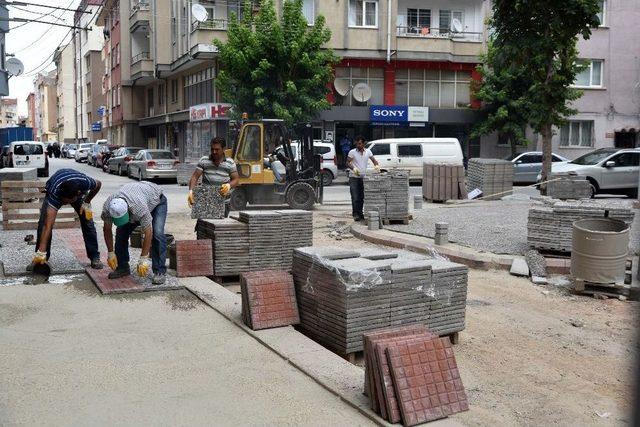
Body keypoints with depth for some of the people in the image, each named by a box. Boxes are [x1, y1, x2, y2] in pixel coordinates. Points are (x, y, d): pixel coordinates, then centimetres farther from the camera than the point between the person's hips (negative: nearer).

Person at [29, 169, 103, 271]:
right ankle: (38, 259, -3)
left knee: (88, 221, -10)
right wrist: (41, 252, -52)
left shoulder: (85, 182, -42)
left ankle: (94, 257, 3)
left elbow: (98, 184, -13)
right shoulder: (55, 192, -45)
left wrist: (86, 203, -18)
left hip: (78, 191, 1)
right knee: (44, 223, -17)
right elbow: (48, 225, -48)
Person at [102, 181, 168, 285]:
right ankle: (122, 267, 7)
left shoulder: (139, 207, -45)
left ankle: (160, 272, -18)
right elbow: (107, 230, -12)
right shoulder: (107, 207, -29)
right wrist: (111, 253, -11)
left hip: (156, 201, -5)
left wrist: (143, 259, -33)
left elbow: (148, 234, -38)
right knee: (121, 232, -8)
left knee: (157, 234, -23)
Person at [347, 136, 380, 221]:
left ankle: (360, 213, 17)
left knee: (361, 197, 8)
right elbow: (347, 163, -3)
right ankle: (355, 214, -5)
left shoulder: (368, 152, 7)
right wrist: (353, 168, -21)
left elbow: (374, 160, 10)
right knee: (355, 197, -9)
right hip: (354, 177, -4)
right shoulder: (352, 152, -4)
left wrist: (377, 165, -12)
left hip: (363, 177, 4)